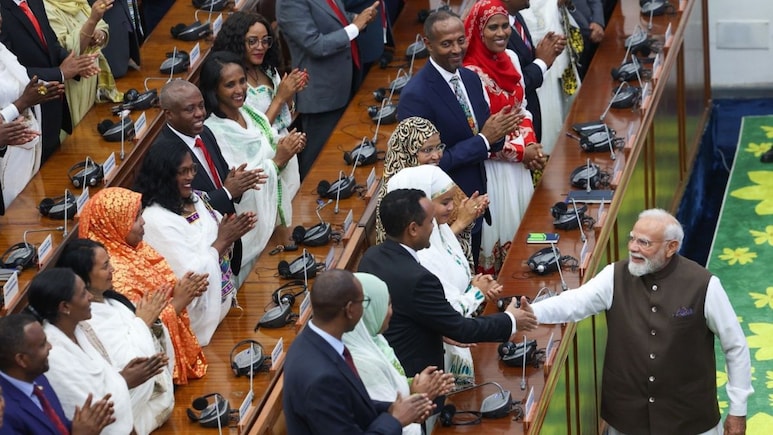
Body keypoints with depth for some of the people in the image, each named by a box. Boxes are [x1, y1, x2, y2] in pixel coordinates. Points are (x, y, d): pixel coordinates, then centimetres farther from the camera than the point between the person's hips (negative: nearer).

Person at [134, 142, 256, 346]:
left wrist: (234, 229, -10)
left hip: (221, 294, 8)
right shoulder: (157, 220, -24)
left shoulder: (193, 199, 2)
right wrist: (221, 241, -18)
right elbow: (191, 275, -25)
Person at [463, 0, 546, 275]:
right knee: (499, 228, 4)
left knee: (520, 224, 18)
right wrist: (521, 152, -15)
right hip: (492, 167, -7)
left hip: (518, 162, 7)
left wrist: (531, 144, -5)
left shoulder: (510, 58, 1)